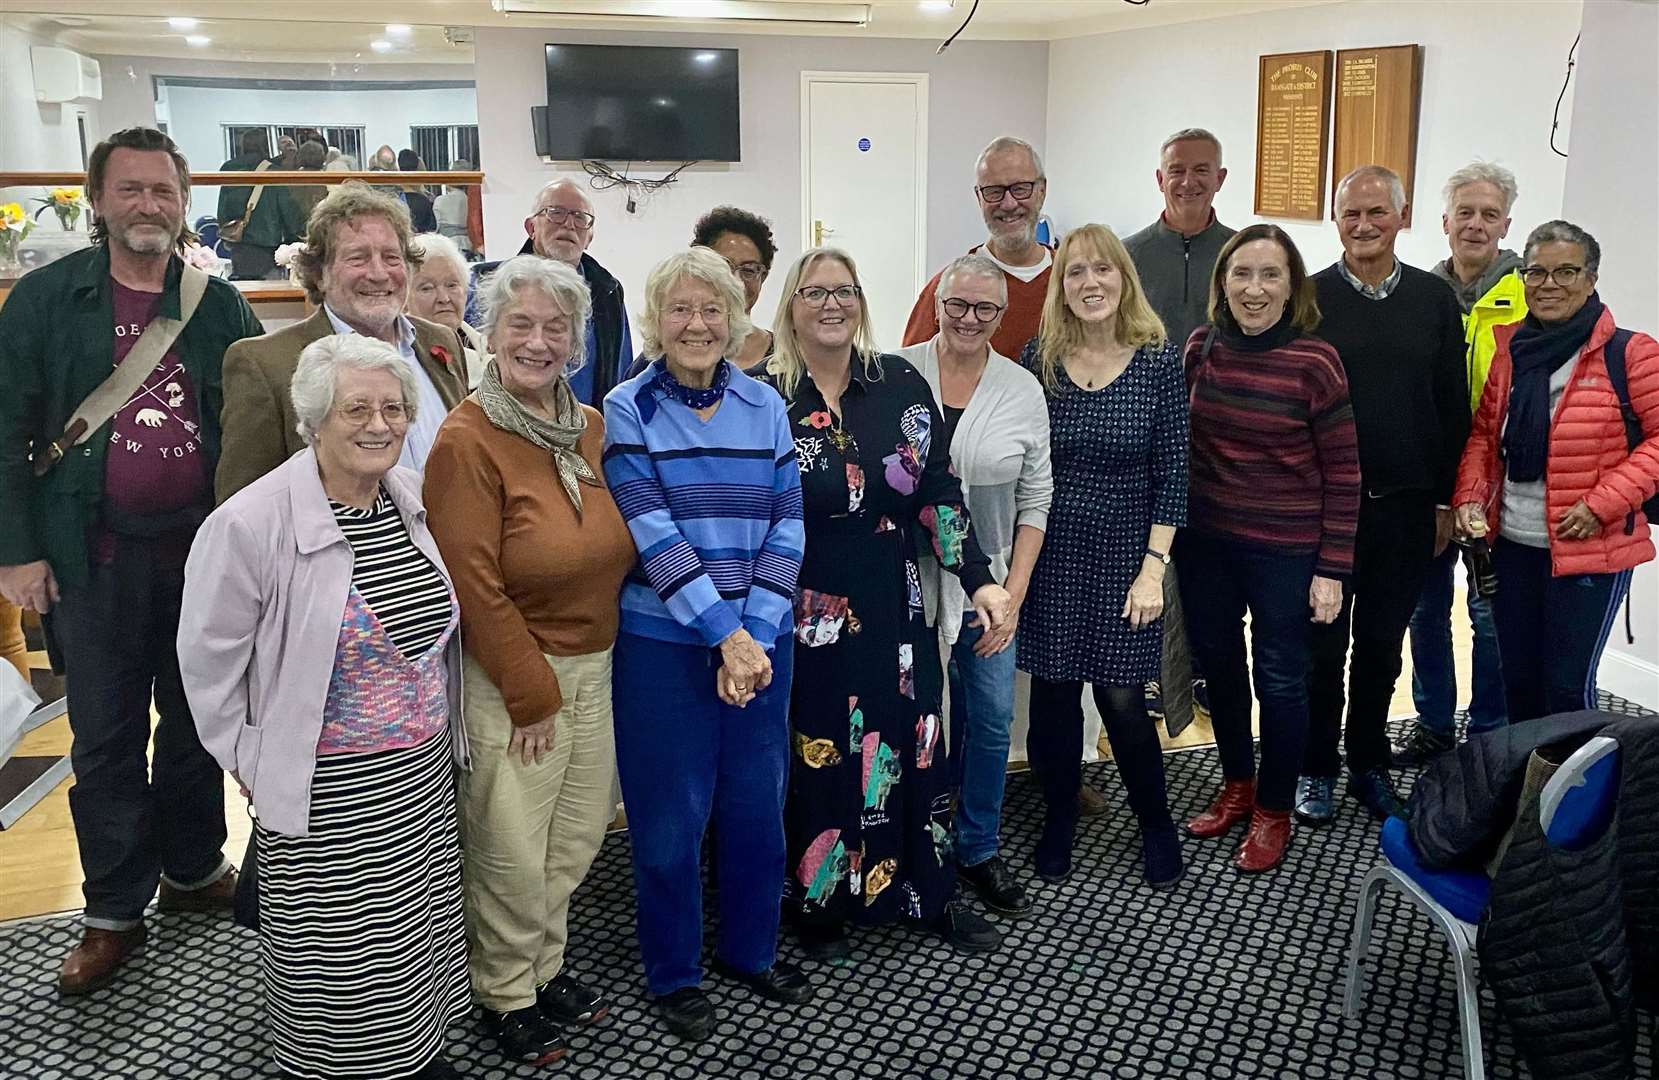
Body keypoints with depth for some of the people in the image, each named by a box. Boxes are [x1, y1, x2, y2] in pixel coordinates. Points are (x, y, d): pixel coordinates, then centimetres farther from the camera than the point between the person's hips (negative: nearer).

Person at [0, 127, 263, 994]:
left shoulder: (221, 305, 3)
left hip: (204, 553, 2)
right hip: (95, 560, -1)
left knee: (199, 724, 15)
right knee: (105, 742, 9)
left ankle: (193, 870, 34)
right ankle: (113, 911, 24)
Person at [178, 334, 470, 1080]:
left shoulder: (417, 498, 0)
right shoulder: (251, 523, -18)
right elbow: (208, 657, -9)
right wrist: (247, 759, -5)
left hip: (424, 776, 6)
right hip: (325, 790, -5)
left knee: (415, 924, 19)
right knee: (336, 945, 9)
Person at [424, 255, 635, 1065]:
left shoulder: (591, 428, 4)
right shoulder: (467, 438, -16)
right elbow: (474, 585, -17)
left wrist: (591, 663, 10)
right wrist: (532, 694, -14)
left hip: (593, 667, 7)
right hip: (512, 678, -6)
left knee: (576, 840, 18)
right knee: (513, 855, 7)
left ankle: (546, 966, 40)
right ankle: (505, 993, 30)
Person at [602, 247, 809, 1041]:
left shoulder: (765, 407, 5)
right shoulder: (626, 410, -5)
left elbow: (787, 525, 1)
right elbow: (650, 532, -14)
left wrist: (757, 631, -11)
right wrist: (724, 631, -19)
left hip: (761, 640, 3)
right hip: (663, 644, -3)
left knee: (756, 803, 13)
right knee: (670, 815, 7)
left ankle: (750, 949, 35)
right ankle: (673, 973, 27)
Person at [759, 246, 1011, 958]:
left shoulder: (902, 384, 1)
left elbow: (939, 491, 1)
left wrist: (981, 581, -6)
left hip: (894, 611, 3)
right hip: (806, 618, -2)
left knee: (910, 746, 11)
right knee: (817, 755, 8)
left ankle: (931, 894, 29)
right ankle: (820, 903, 28)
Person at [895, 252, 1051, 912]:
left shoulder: (1023, 389, 2)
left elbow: (1034, 499, 4)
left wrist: (1015, 592, -2)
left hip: (986, 581, 2)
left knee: (990, 716, 7)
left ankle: (978, 849, 27)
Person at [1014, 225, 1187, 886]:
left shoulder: (1157, 361, -5)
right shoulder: (1040, 359, -1)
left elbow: (1172, 475, -4)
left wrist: (1153, 569, -10)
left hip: (1126, 558, -1)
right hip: (1050, 555, 2)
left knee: (1123, 700, 3)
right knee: (1053, 696, 8)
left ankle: (1155, 824, 27)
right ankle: (1058, 822, 30)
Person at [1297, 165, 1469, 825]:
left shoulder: (1434, 300, 5)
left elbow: (1453, 406, 8)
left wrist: (1445, 500, 5)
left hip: (1407, 506, 3)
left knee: (1382, 646, 13)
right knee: (1322, 644, 6)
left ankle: (1368, 764, 29)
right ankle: (1316, 768, 22)